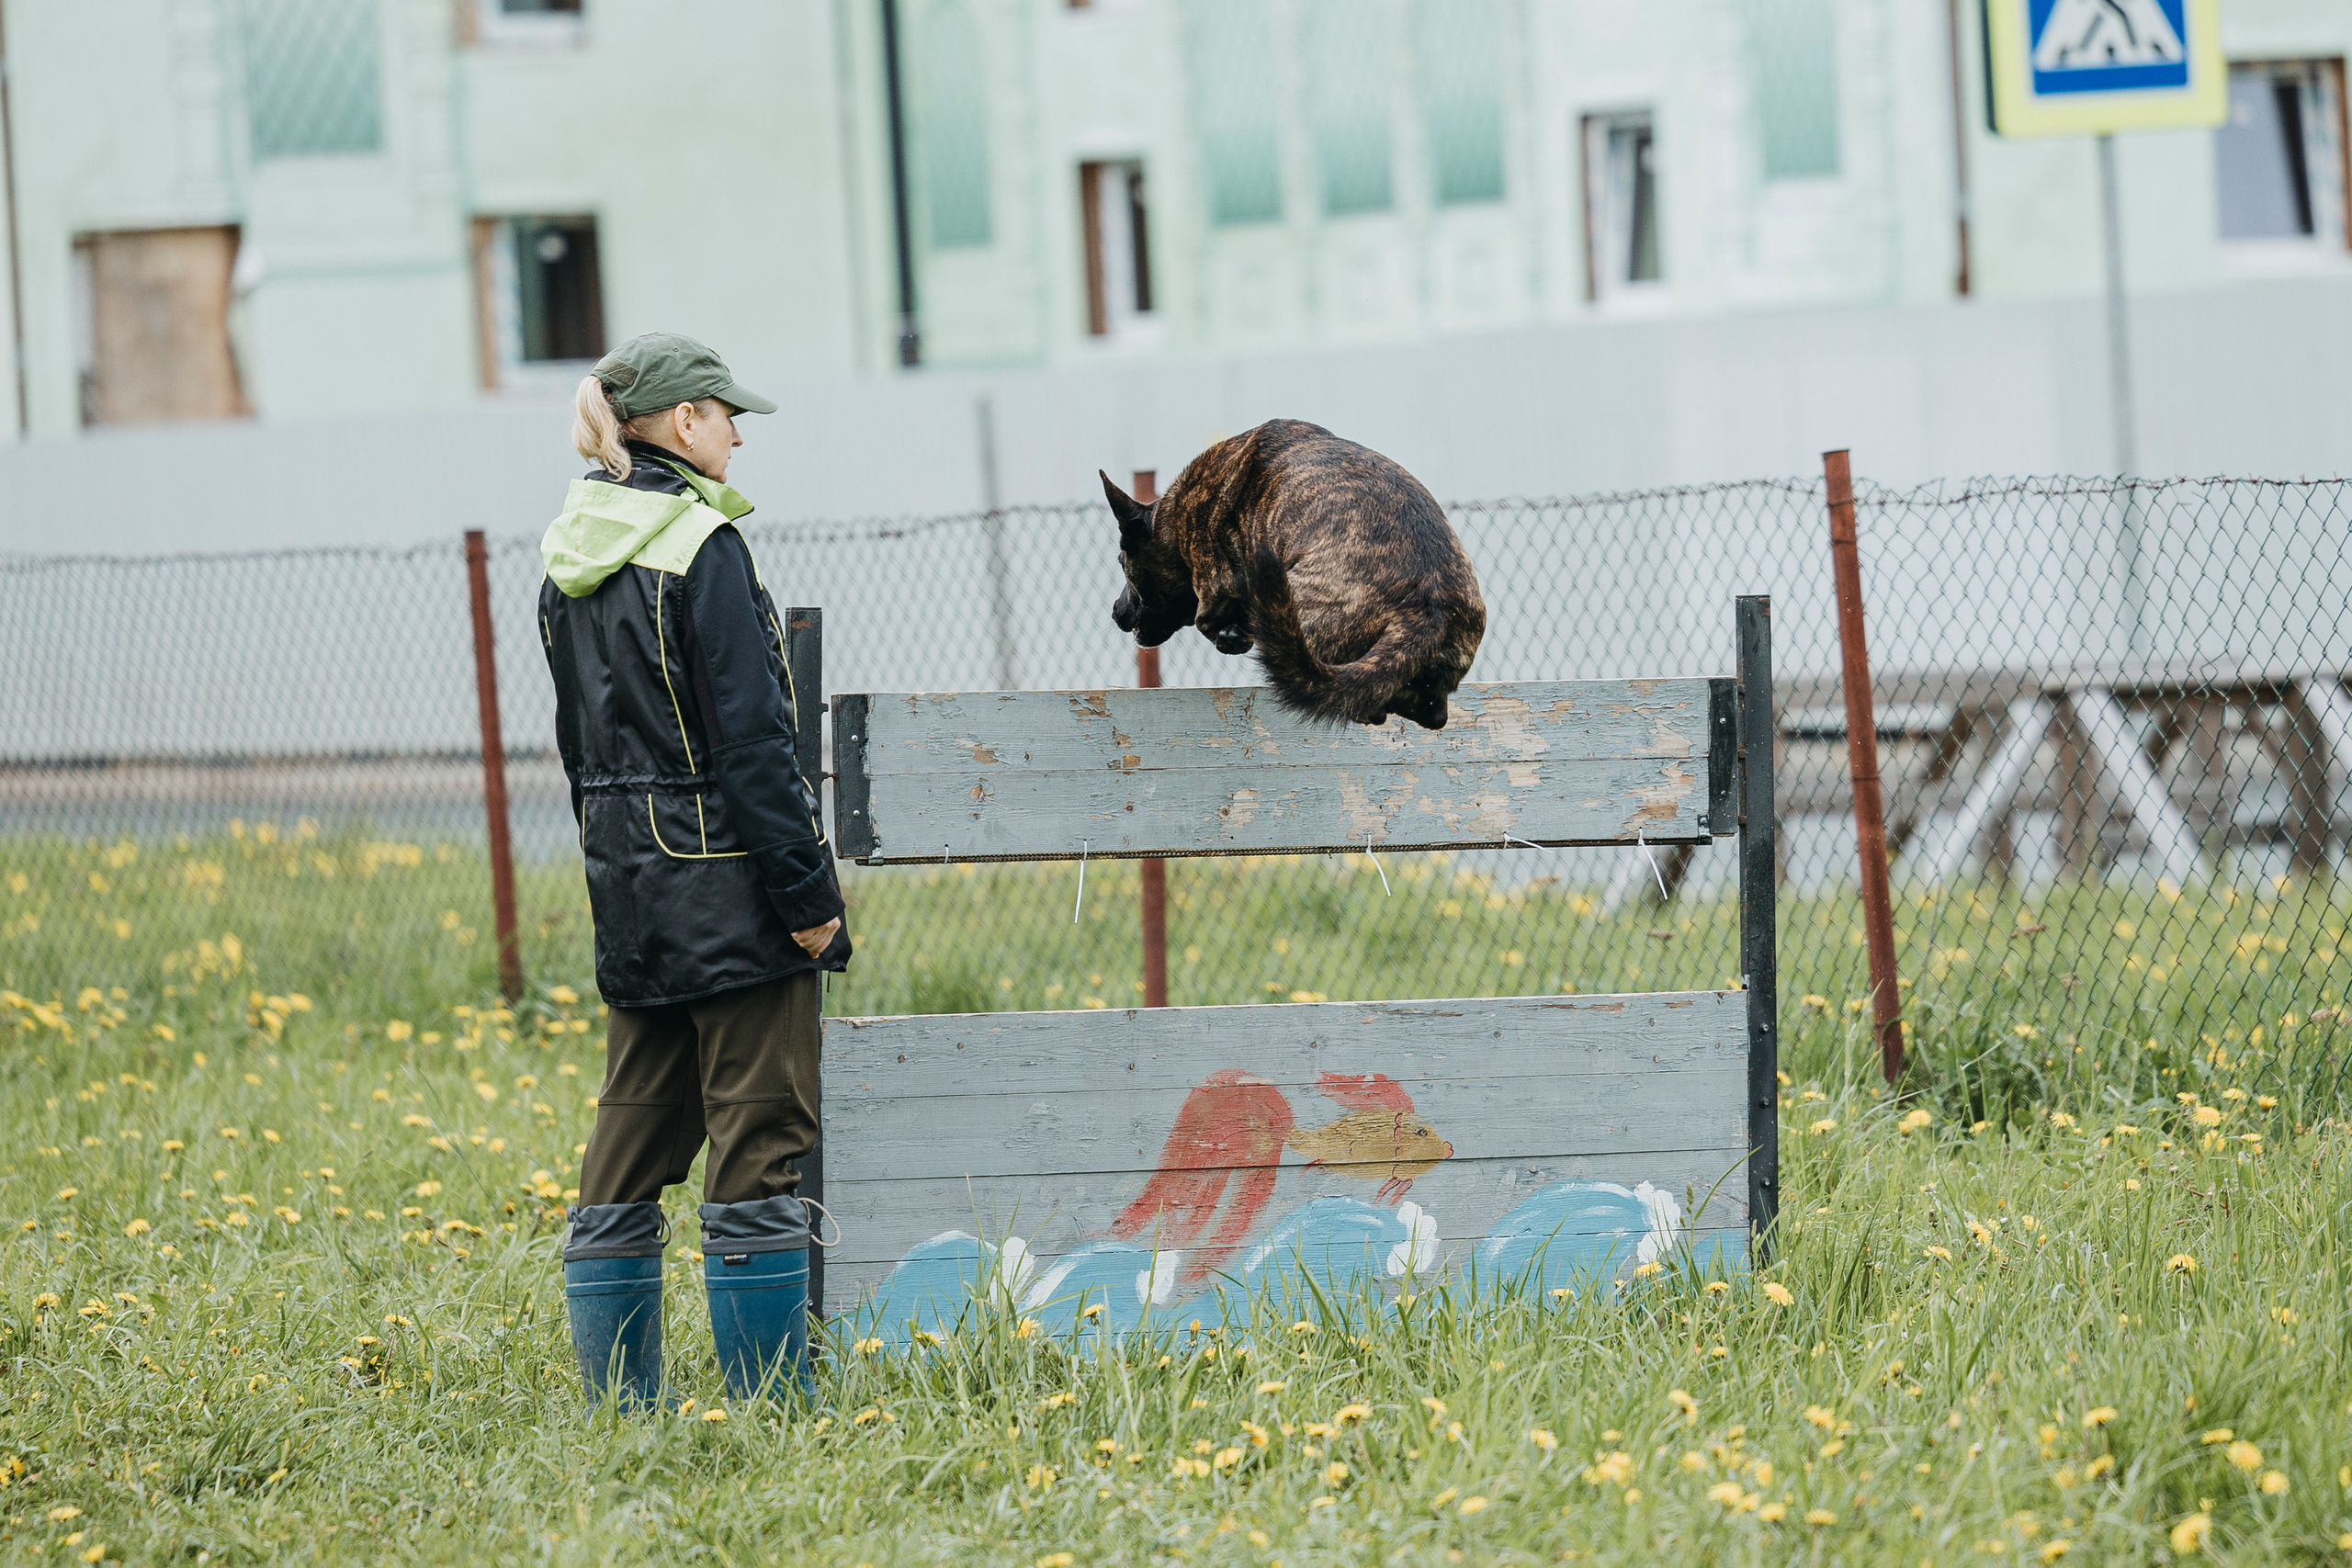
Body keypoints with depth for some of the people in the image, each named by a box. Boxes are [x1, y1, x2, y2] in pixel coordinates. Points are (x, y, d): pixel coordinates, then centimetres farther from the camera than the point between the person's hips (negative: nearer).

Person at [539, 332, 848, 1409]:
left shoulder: (570, 557, 10)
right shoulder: (700, 545, -14)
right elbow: (751, 736, -17)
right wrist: (807, 888, -15)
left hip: (630, 890, 8)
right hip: (728, 888, -8)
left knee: (633, 1143, 11)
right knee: (759, 1139, -3)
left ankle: (618, 1404, 12)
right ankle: (769, 1401, -2)